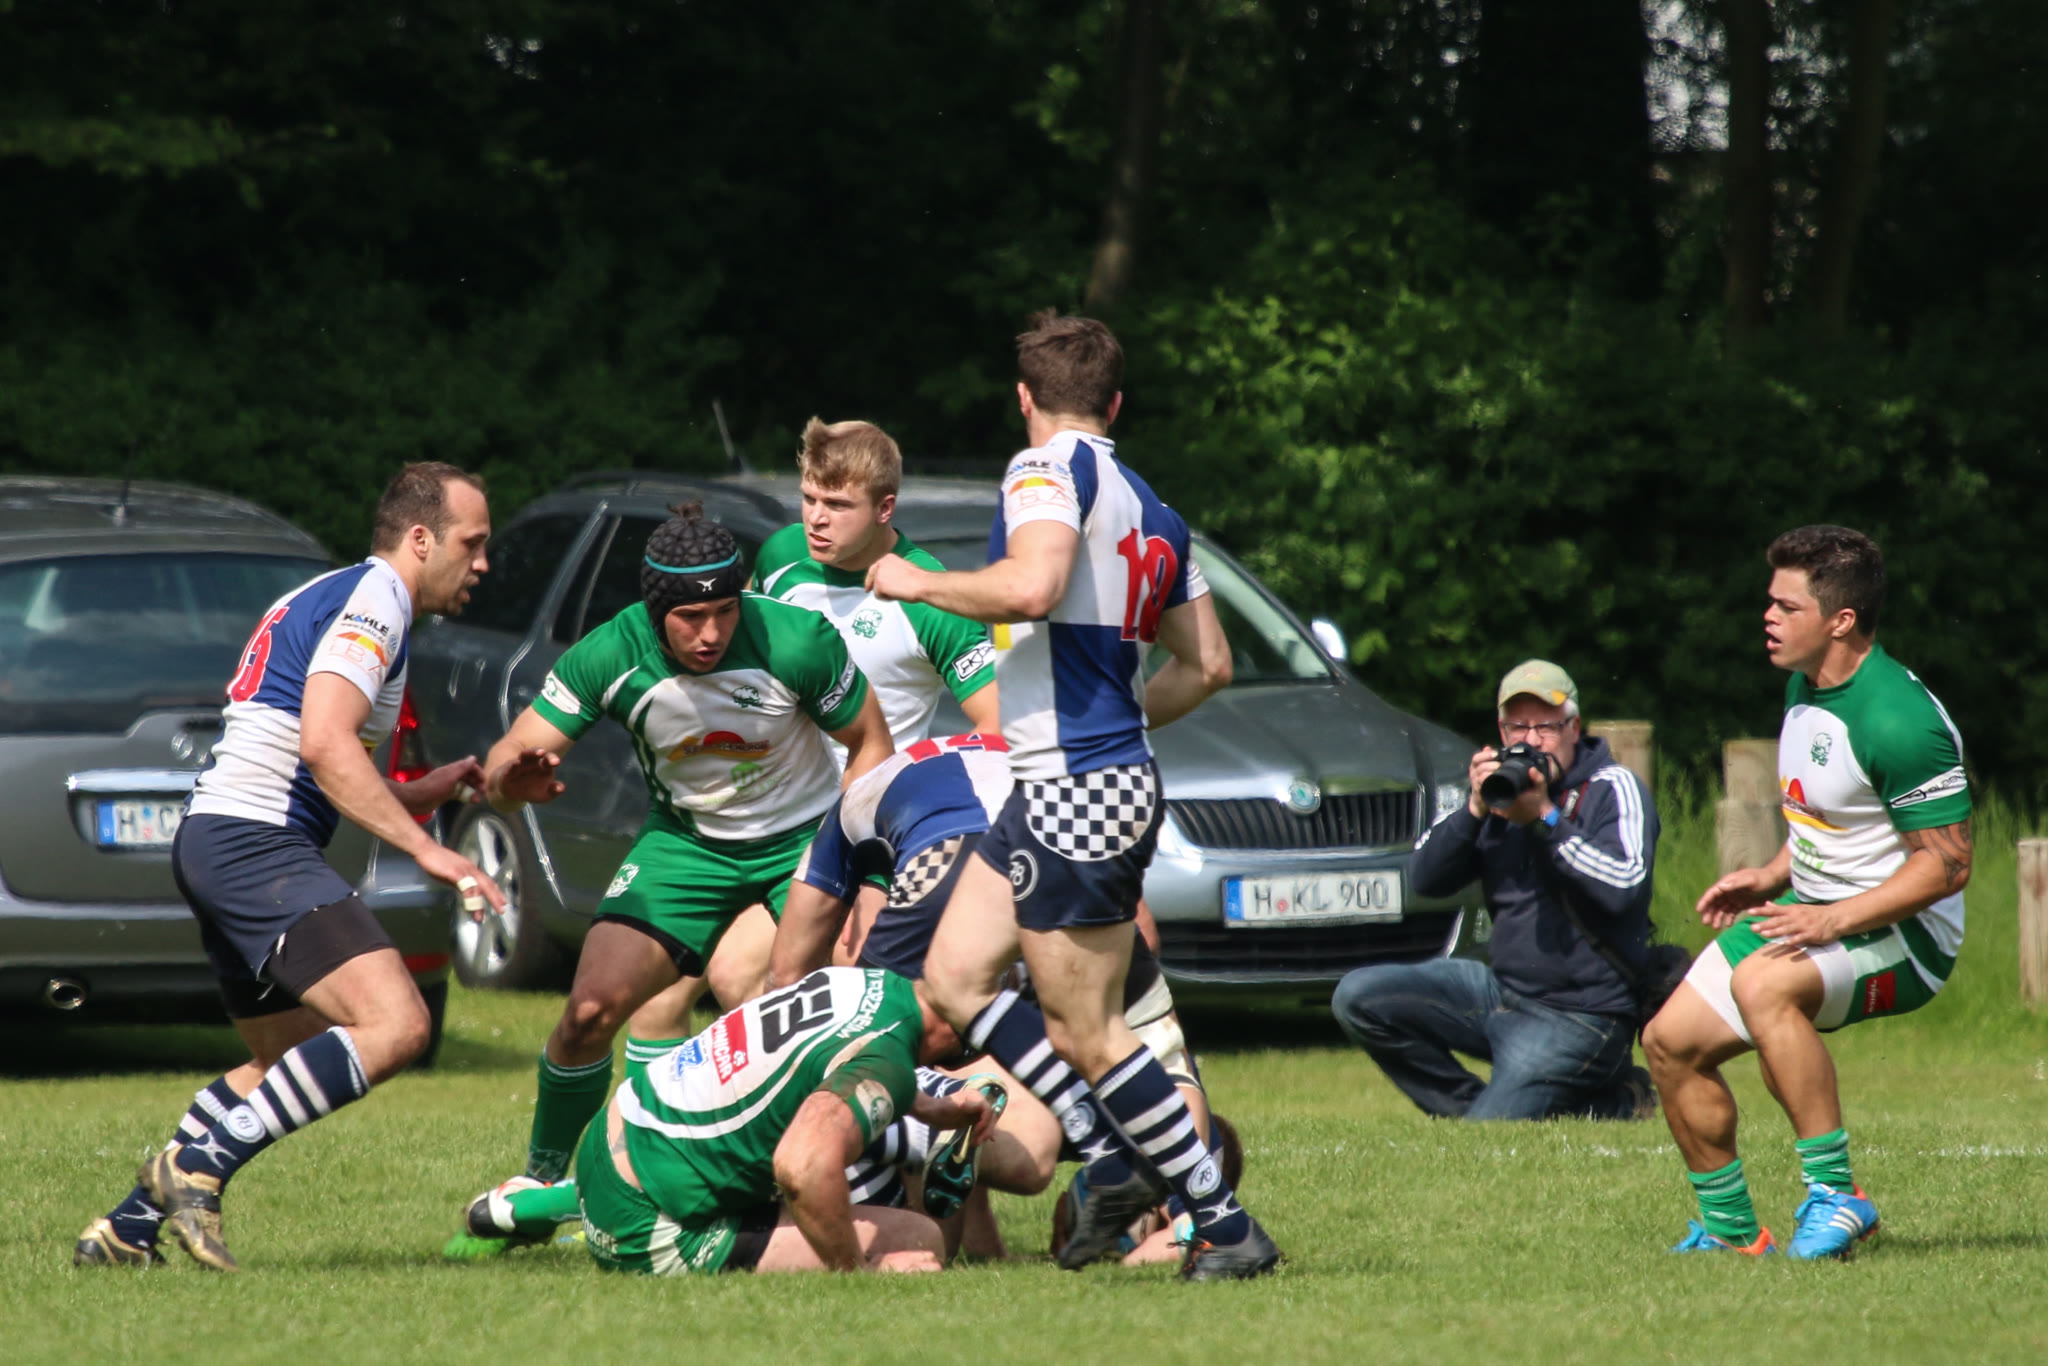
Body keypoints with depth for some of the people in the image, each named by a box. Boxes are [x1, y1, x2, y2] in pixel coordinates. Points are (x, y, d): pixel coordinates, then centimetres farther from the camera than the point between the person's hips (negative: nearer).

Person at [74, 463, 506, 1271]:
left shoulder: (320, 599, 25)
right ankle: (199, 1165, -23)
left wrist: (418, 793, 26)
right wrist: (423, 848, -23)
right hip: (258, 848, -11)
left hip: (213, 842, 11)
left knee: (286, 1065, 22)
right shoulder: (374, 601, -8)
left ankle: (127, 1228, 17)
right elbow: (325, 743, -23)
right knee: (394, 1023, -22)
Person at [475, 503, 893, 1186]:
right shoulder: (608, 657, -23)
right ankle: (543, 1177, 13)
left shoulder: (799, 640, -27)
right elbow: (508, 761, -20)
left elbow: (870, 743, -11)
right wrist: (511, 778, -45)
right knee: (589, 1011, -10)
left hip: (803, 836, -1)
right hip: (685, 840, 1)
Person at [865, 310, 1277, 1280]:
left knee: (1086, 1033, -3)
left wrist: (915, 582, -13)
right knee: (954, 975, 14)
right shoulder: (1151, 509, 16)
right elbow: (1207, 664, 20)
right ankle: (1110, 1161, 10)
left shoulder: (1051, 469, -9)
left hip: (1075, 793, -9)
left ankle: (1227, 1227, 0)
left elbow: (1032, 586, -27)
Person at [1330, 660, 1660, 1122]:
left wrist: (1545, 818, -25)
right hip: (1504, 990, 7)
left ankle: (1614, 1102, 5)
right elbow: (1424, 878, -1)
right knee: (1359, 997, -7)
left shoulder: (1612, 789, -7)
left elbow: (1623, 887, -24)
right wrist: (1474, 809, -16)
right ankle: (1478, 1106, 0)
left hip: (1577, 1017, -7)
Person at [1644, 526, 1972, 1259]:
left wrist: (1835, 921, -28)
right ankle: (1730, 1229, 16)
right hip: (1811, 910, 9)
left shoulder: (1898, 720, -24)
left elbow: (1947, 862, -23)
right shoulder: (1804, 686, 6)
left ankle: (1835, 1194, -29)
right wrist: (1771, 876, 6)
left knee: (1761, 984, -36)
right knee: (1672, 1040, 2)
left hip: (1902, 935, -9)